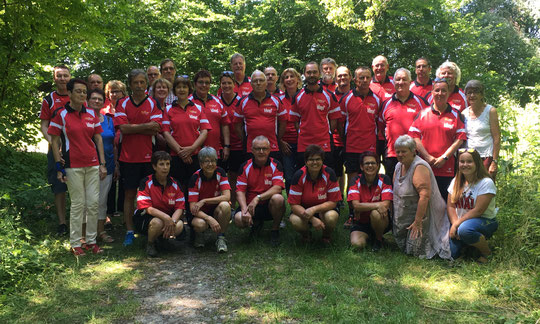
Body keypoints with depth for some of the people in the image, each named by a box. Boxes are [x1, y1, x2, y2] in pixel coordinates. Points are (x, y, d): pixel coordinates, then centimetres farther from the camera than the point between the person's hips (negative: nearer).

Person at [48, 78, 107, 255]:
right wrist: (59, 166, -6)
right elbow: (54, 141, -2)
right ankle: (75, 244, 12)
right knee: (78, 204, 0)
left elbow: (98, 139, 10)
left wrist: (102, 163, 6)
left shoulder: (91, 114, 9)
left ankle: (91, 240, 17)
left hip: (93, 164, 4)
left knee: (93, 203, 4)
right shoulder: (61, 114, -3)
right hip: (73, 166, -4)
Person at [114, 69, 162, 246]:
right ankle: (129, 232, 14)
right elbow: (123, 127, -9)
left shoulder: (153, 104, 2)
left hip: (149, 157, -1)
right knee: (129, 194, 6)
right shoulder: (122, 104, 5)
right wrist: (146, 126, -11)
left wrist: (132, 128, -11)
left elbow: (155, 130, -10)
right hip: (128, 157, 1)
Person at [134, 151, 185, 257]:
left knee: (179, 225, -28)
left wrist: (172, 221, -27)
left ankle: (162, 237, 7)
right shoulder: (146, 183, -12)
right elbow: (147, 208, -19)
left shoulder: (175, 184, -2)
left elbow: (180, 208, -5)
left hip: (168, 216, 4)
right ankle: (150, 243, -3)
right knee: (157, 223, -37)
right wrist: (166, 217, -33)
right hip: (145, 217, -3)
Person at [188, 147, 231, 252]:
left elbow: (227, 197, -19)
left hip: (216, 211, 2)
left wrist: (204, 201, -23)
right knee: (200, 224, -35)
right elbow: (193, 207, -21)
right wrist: (209, 219, -36)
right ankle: (199, 234, 4)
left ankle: (221, 238, -12)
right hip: (200, 213, -1)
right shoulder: (195, 178, -16)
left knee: (225, 205, -32)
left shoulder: (220, 172, -10)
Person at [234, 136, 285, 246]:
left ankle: (275, 230, -7)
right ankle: (256, 223, 12)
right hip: (250, 204, 1)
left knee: (278, 198, -35)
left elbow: (278, 188, -17)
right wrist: (245, 210, -24)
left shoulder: (275, 165, -4)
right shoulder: (245, 166, -1)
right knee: (239, 219, -28)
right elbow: (240, 191, -6)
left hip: (269, 205, -1)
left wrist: (258, 198, -30)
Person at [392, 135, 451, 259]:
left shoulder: (419, 167, -22)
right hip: (404, 217, 9)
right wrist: (394, 215, 12)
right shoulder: (399, 166, 6)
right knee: (403, 247, 15)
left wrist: (418, 221, -28)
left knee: (415, 250, -6)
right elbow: (396, 192, 15)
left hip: (422, 215, -9)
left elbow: (424, 196, -30)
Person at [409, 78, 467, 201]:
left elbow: (460, 138, 1)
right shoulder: (423, 113, 9)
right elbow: (414, 135, 2)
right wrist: (428, 157, -7)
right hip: (424, 168, 0)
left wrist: (444, 158, -9)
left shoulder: (455, 114, 9)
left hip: (447, 169, 0)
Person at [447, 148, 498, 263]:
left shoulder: (486, 183, -14)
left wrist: (457, 224, -19)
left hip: (484, 221, -5)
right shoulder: (456, 181, 5)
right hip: (461, 221, 5)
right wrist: (455, 224, -15)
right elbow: (450, 206, 3)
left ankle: (487, 253, -9)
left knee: (465, 229, -39)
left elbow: (478, 210, -19)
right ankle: (466, 244, 20)